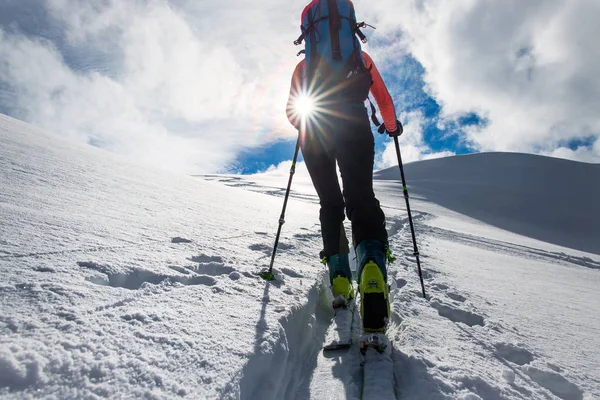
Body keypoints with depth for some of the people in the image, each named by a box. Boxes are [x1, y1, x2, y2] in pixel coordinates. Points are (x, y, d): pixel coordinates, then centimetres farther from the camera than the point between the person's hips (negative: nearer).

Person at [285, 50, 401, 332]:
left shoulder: (305, 64, 30)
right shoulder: (359, 56, 28)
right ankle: (372, 263, -37)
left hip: (313, 130, 2)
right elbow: (383, 99, 22)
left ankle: (339, 275, -2)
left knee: (330, 203, 9)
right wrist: (392, 126, 40)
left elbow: (292, 112, 22)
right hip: (353, 123, -1)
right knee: (361, 198, -10)